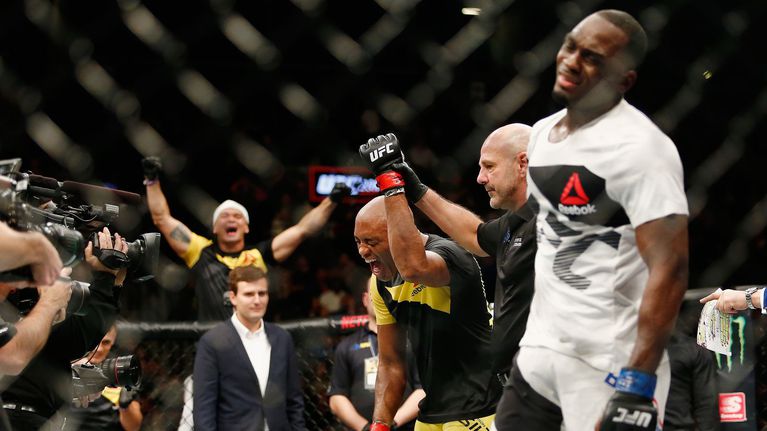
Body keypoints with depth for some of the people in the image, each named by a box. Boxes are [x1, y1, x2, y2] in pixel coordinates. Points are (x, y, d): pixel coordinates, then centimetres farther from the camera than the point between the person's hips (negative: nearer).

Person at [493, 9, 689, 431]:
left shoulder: (638, 147, -17)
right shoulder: (541, 132, 10)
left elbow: (669, 268, -22)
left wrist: (638, 384, -26)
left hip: (609, 364, -8)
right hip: (540, 347, 8)